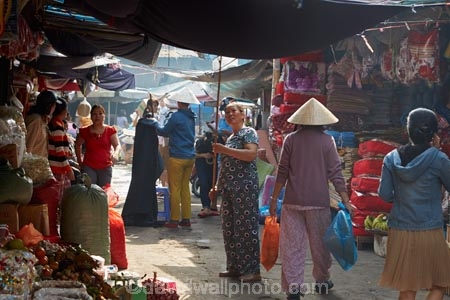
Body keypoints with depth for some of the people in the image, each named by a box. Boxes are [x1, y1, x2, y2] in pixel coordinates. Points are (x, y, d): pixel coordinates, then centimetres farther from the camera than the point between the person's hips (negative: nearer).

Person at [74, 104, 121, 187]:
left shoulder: (110, 130, 1)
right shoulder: (85, 131, 3)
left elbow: (117, 145, -8)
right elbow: (77, 145, 19)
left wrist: (115, 154, -30)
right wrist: (80, 160, 11)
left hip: (105, 168, 1)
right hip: (89, 167, -1)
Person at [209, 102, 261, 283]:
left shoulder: (248, 132, -4)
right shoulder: (230, 138, 20)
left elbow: (251, 154, -22)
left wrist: (224, 150, -20)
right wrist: (217, 187, 18)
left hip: (244, 187, -9)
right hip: (229, 188, 9)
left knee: (246, 227, -8)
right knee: (229, 228, 9)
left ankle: (252, 270, -6)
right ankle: (235, 267, 17)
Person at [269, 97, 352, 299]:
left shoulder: (291, 139, 0)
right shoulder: (326, 141, -3)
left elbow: (282, 172, 0)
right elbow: (335, 173, -5)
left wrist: (274, 199, 8)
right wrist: (346, 201, -1)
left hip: (293, 201, 0)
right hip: (318, 201, 0)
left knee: (292, 245, 4)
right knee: (320, 244, 15)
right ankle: (322, 281, 30)